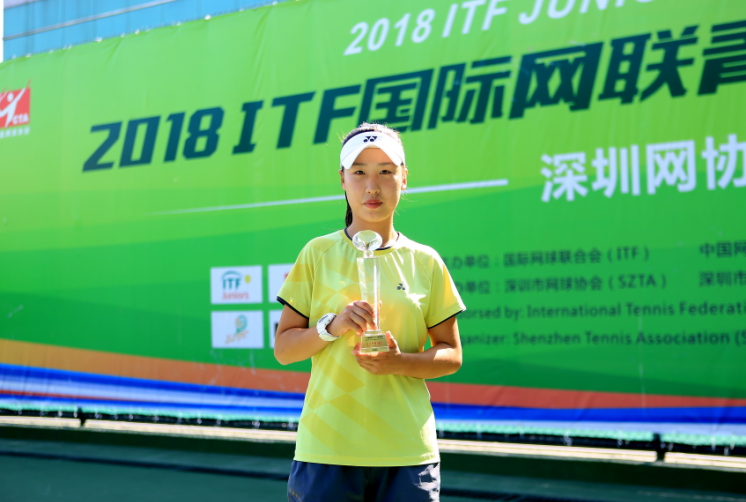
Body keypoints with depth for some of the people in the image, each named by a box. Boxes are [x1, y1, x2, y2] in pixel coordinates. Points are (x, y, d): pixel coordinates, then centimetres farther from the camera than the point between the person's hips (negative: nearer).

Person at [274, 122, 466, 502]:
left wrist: (400, 362, -11)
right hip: (327, 446, -1)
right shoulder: (318, 254, 4)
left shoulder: (425, 263, 6)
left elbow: (452, 356, 8)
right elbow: (283, 348, 4)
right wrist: (331, 326, -15)